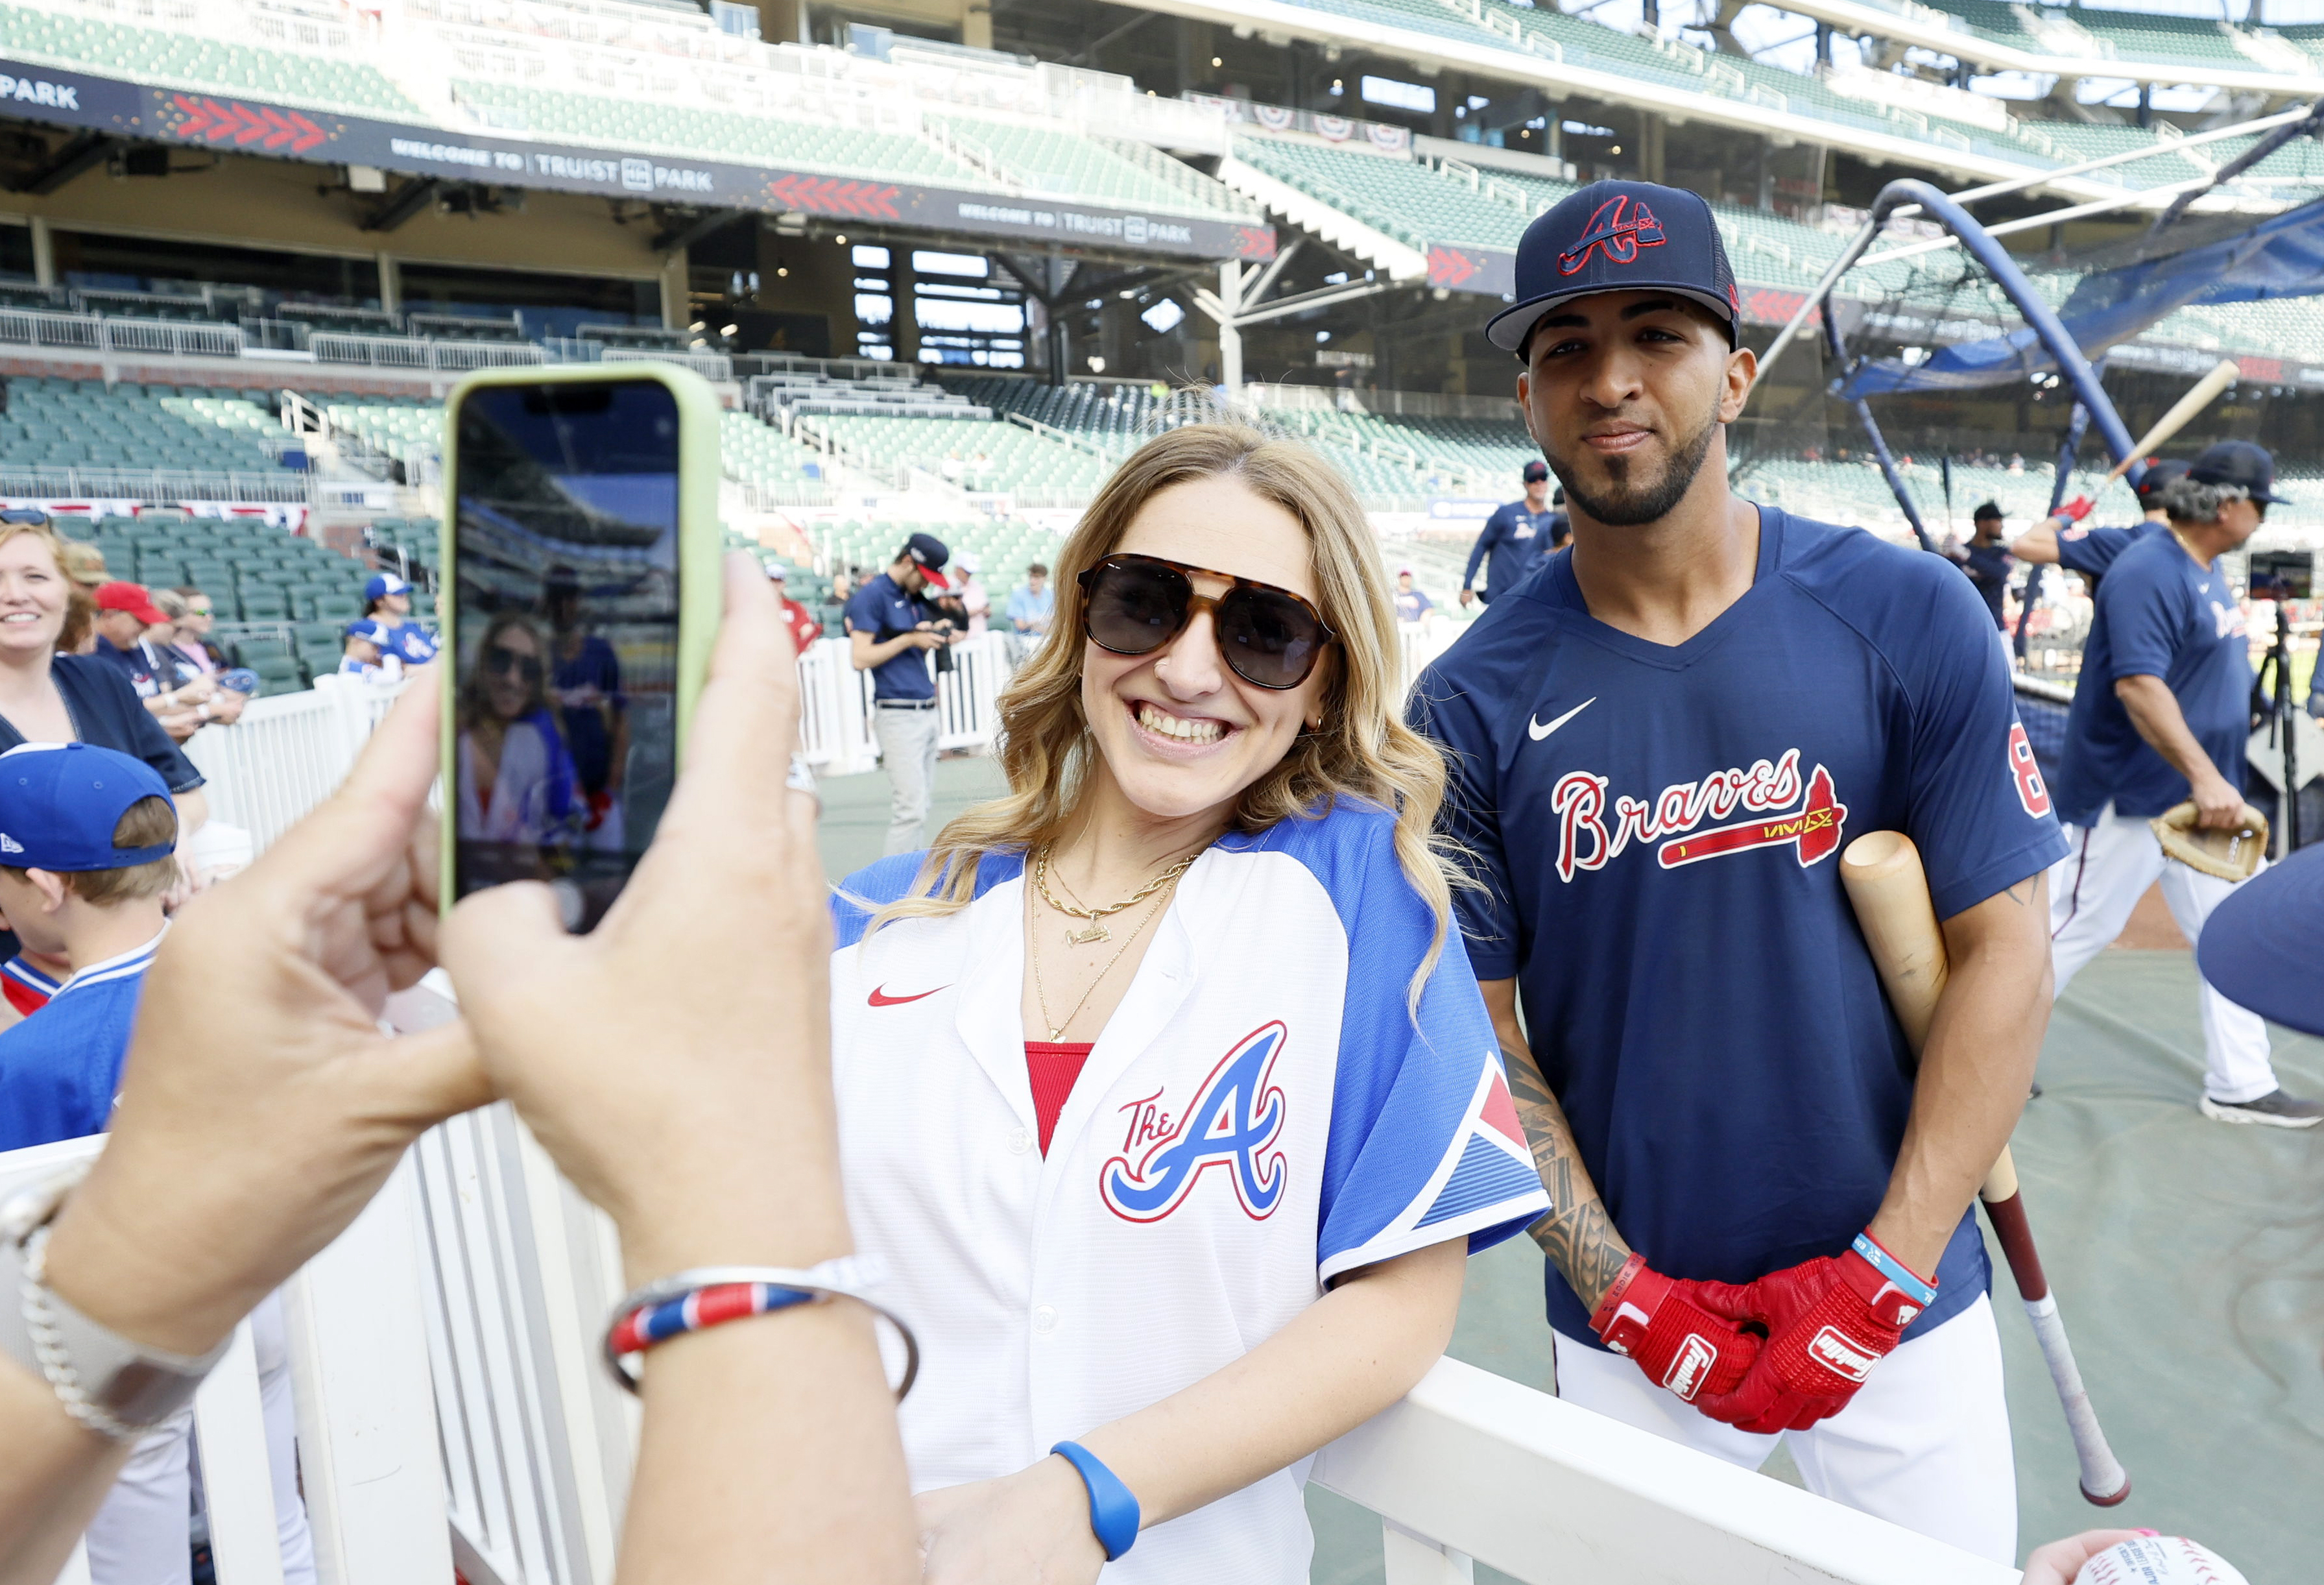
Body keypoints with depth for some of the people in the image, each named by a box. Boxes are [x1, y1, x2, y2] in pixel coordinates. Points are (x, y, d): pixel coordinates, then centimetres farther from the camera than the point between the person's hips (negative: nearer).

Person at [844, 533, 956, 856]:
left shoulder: (915, 598, 17)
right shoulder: (871, 596, -7)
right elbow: (860, 659, -14)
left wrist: (933, 636, 5)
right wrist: (910, 638, -12)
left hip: (927, 710, 9)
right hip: (898, 715, -8)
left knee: (917, 808, 9)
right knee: (911, 811, -13)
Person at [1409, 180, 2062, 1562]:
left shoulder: (1911, 619, -8)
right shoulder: (1473, 706, -9)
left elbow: (2004, 957, -7)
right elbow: (1479, 1034, -5)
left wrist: (1881, 1276, -12)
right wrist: (1629, 1297, -12)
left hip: (1906, 1303, 1)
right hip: (1633, 1329, 0)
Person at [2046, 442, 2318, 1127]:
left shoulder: (2209, 571, 11)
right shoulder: (2148, 571, -19)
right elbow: (2136, 685, -30)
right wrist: (2205, 777, -35)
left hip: (2197, 798, 10)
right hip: (2128, 800, -10)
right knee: (2073, 930, -1)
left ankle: (2241, 1087, 20)